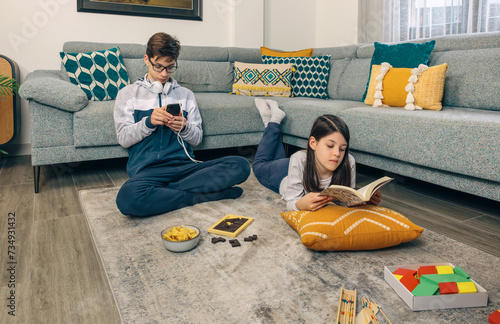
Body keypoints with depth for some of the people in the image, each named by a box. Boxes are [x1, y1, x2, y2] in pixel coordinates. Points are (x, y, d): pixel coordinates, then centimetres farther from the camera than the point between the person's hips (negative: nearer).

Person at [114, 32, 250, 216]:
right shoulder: (128, 94, 15)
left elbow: (197, 138, 14)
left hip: (184, 166, 3)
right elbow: (123, 139, 5)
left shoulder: (186, 94, 20)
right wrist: (149, 122, -13)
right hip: (147, 170, -2)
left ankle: (167, 191, -20)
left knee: (241, 165, -22)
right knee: (127, 198, -39)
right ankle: (198, 196, -18)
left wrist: (183, 127, -9)